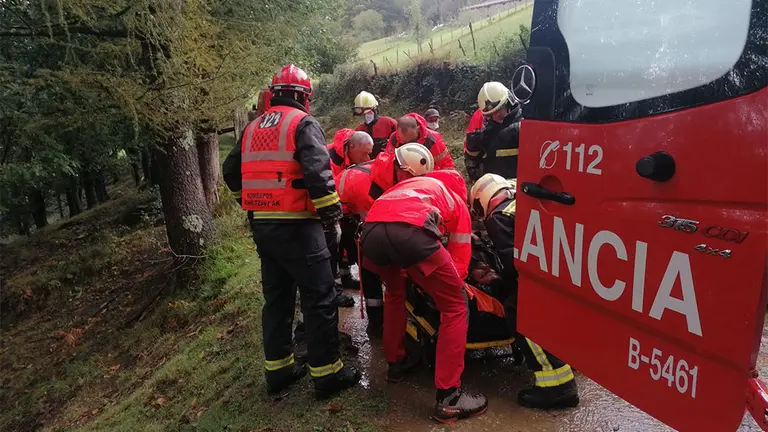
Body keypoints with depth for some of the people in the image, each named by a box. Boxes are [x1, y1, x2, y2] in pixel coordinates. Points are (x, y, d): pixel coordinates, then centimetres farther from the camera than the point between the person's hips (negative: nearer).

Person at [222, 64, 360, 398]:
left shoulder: (252, 128, 15)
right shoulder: (303, 123, -6)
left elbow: (231, 173, 19)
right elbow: (318, 172, -21)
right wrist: (333, 215, -12)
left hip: (262, 226, 7)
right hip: (296, 226, -7)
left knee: (276, 298, 17)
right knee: (319, 299, 2)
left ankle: (277, 369, 26)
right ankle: (326, 373, 10)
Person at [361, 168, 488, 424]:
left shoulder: (409, 184, 44)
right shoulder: (457, 202, 32)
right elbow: (460, 263, 29)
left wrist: (406, 270, 58)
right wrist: (442, 282, 48)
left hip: (371, 230, 5)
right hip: (411, 231, -5)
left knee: (394, 293, 35)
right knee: (455, 308, 14)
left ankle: (395, 364, 43)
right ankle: (448, 397, 12)